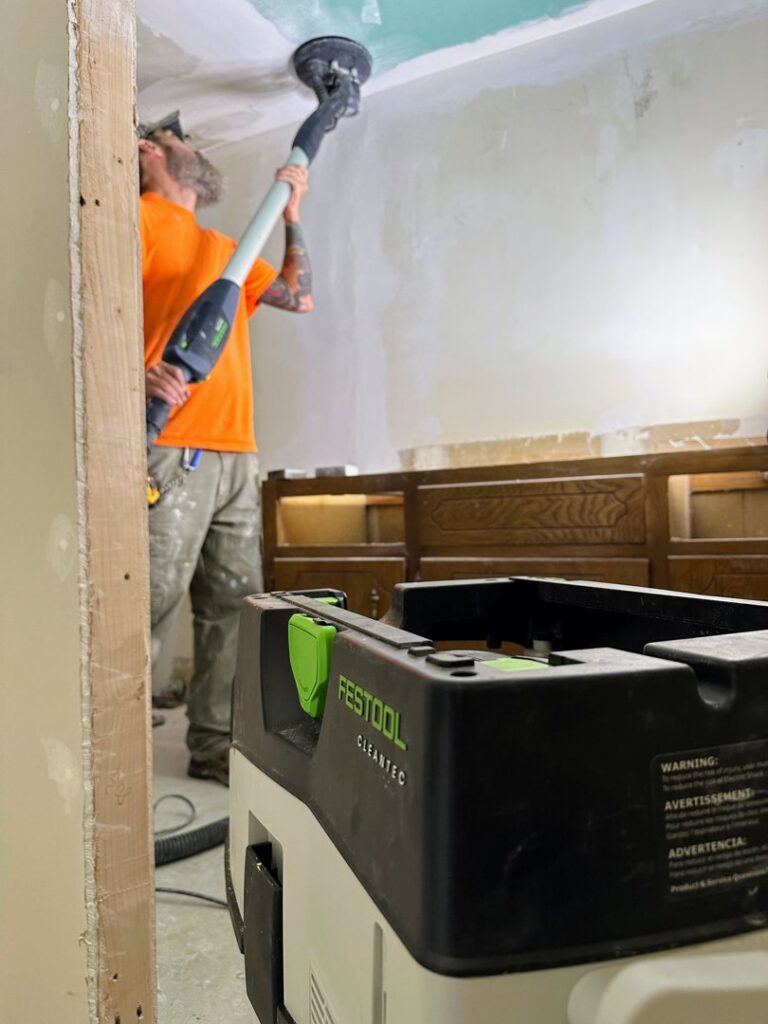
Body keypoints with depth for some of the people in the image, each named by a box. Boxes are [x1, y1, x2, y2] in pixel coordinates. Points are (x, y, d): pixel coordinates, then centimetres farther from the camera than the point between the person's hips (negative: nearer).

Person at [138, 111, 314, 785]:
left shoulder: (226, 249, 28)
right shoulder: (140, 218, 5)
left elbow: (300, 296, 27)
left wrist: (291, 212, 25)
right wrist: (139, 372, -26)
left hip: (237, 452, 8)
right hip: (172, 447, -7)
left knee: (233, 607, 7)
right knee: (154, 603, -11)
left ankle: (215, 746, 17)